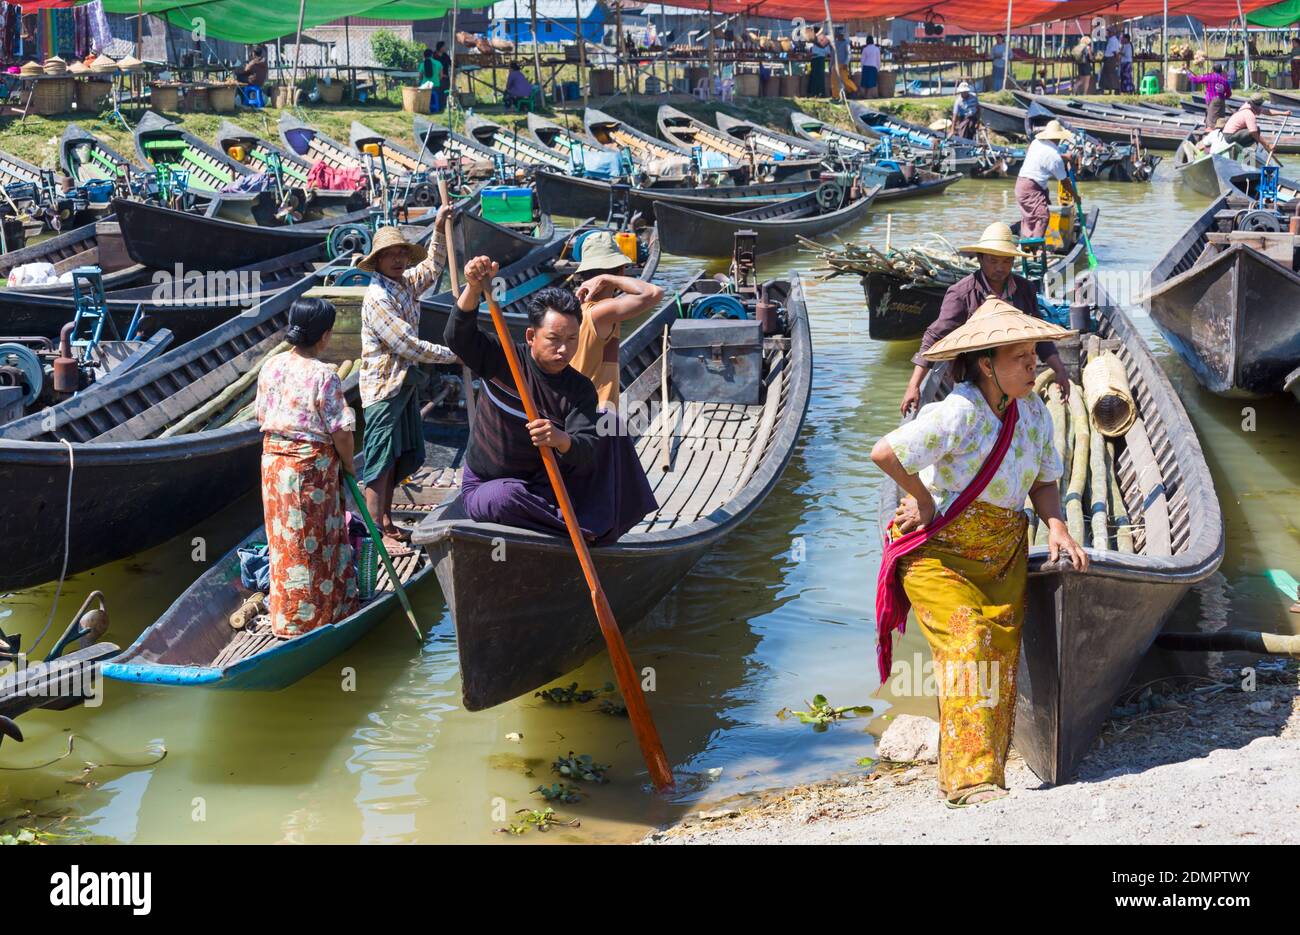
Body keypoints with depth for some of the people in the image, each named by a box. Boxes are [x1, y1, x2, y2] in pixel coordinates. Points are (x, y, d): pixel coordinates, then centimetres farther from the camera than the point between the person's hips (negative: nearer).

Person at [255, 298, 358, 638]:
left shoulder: (271, 367, 0)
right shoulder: (324, 375, -19)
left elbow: (262, 417, 9)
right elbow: (340, 431, -17)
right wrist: (348, 464, -1)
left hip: (274, 459, 6)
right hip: (312, 466, -6)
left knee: (285, 536, 16)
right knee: (314, 539, 7)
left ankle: (286, 613, 27)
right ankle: (312, 615, 18)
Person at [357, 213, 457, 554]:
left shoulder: (406, 283, 9)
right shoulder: (377, 297, -19)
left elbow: (433, 267, 31)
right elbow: (408, 345, -23)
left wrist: (439, 230, 21)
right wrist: (452, 355, -17)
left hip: (405, 382, 10)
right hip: (383, 387, -9)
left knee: (401, 457, 15)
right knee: (381, 461, -6)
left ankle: (386, 522, 25)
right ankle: (377, 533, -3)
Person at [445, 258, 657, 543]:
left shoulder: (580, 389, -10)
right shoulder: (502, 360, -12)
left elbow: (587, 453, -24)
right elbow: (458, 337, -30)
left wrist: (561, 440, -49)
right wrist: (474, 288, -47)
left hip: (544, 486, 2)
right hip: (484, 488, -2)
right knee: (506, 496, -42)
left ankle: (599, 522, -20)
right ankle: (582, 531, -20)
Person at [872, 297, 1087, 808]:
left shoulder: (1033, 411, 3)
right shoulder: (958, 412, -21)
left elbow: (1044, 480, 11)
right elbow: (884, 452, -23)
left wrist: (1055, 527, -8)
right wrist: (924, 499, -10)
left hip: (1004, 554, 7)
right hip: (940, 551, -7)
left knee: (1001, 657, 1)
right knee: (967, 648, -17)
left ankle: (986, 776, 9)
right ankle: (970, 779, -17)